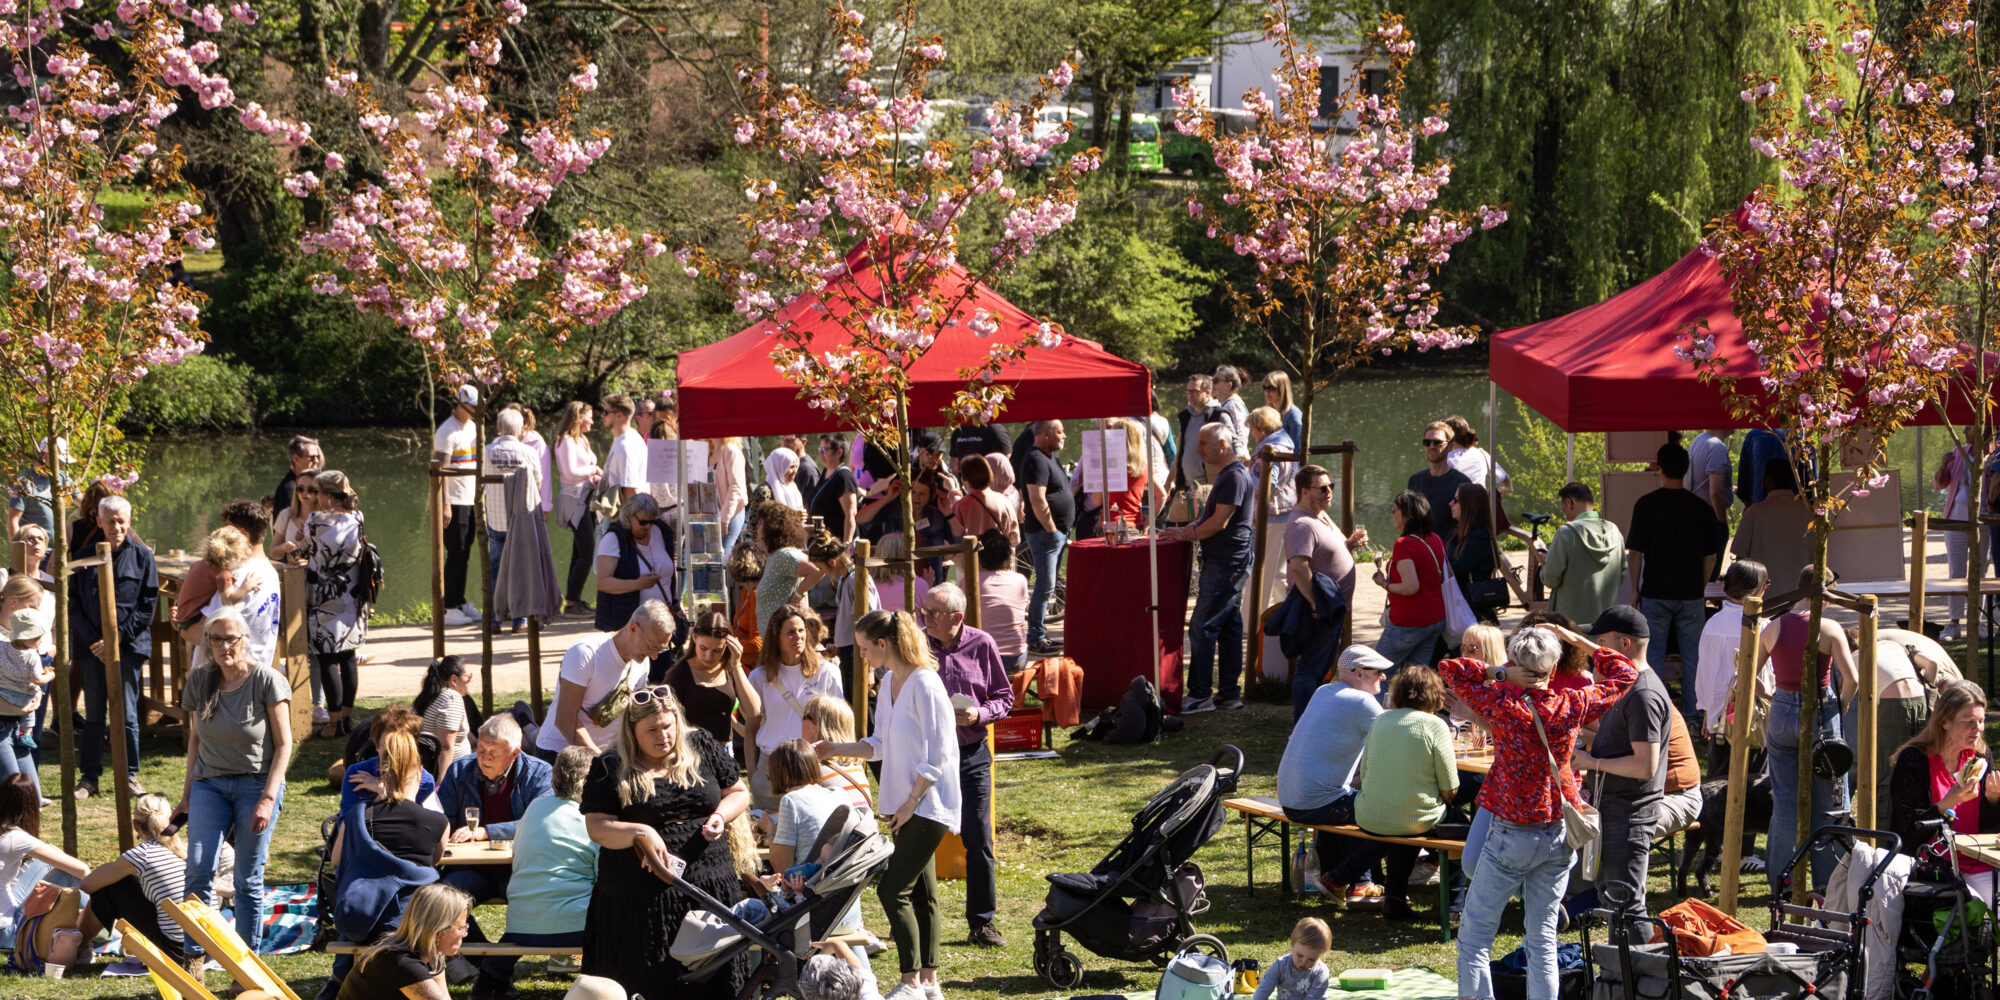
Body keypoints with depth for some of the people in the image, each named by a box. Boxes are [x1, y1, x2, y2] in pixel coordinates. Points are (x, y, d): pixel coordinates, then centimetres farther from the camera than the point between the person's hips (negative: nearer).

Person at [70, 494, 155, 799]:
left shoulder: (142, 556, 1)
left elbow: (148, 604, -1)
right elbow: (74, 604, 3)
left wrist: (118, 638, -9)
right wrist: (92, 641, -8)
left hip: (128, 645, -1)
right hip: (92, 647, 1)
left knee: (127, 714, 1)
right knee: (93, 714, 5)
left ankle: (130, 774, 11)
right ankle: (88, 777, 10)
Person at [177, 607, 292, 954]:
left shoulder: (266, 681, -9)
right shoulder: (199, 679, 3)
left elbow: (283, 744, -7)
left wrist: (268, 799, -14)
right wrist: (187, 791, 11)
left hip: (256, 783, -3)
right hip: (210, 784, 3)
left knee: (248, 881, -2)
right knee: (198, 870, -14)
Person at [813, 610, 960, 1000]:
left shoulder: (925, 686, -18)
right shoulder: (889, 684, 10)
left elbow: (936, 756, -18)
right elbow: (881, 745, 18)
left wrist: (911, 803, -15)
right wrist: (835, 749, 9)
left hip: (928, 804, -9)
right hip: (906, 804, 9)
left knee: (892, 889, -11)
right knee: (920, 891, 13)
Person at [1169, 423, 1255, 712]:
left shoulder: (1235, 476, -15)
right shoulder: (1226, 474, 18)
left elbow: (1220, 522, -19)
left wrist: (1187, 535, -8)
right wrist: (1189, 529, 7)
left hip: (1225, 564, -11)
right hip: (1224, 561, 11)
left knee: (1204, 628, -10)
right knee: (1229, 627, 11)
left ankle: (1200, 695, -10)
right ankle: (1230, 693, 14)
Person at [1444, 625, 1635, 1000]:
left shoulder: (1503, 706, -15)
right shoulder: (1573, 706, -5)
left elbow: (1449, 669, -3)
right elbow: (1623, 674, 12)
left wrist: (1500, 673, -5)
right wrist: (1576, 639, 13)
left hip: (1511, 836, -4)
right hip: (1558, 835, 4)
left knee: (1474, 937, 4)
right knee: (1542, 937, 12)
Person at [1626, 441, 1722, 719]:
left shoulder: (1645, 505, -7)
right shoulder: (1701, 508, -3)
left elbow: (1634, 553, -5)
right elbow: (1711, 555, 3)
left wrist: (1635, 589, 5)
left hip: (1655, 592, -1)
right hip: (1691, 593, 1)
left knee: (1653, 655, 5)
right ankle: (1693, 714, 10)